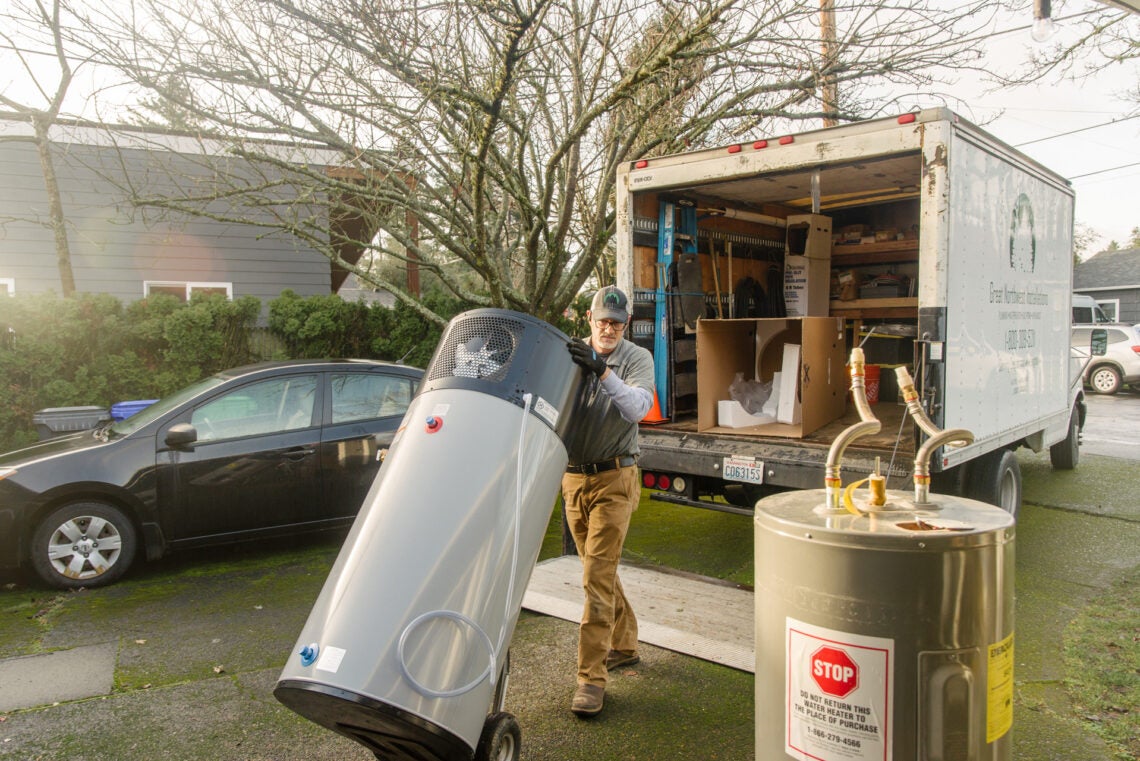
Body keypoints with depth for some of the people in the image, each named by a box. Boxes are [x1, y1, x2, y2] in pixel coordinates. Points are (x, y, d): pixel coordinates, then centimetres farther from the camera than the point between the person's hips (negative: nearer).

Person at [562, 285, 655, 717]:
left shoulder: (637, 359, -6)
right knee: (598, 570, 17)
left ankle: (591, 677, -3)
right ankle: (623, 645, 36)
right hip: (573, 477, 5)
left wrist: (602, 372, -36)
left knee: (598, 575, -10)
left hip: (613, 479, -4)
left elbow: (639, 407, -24)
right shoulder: (571, 356, 4)